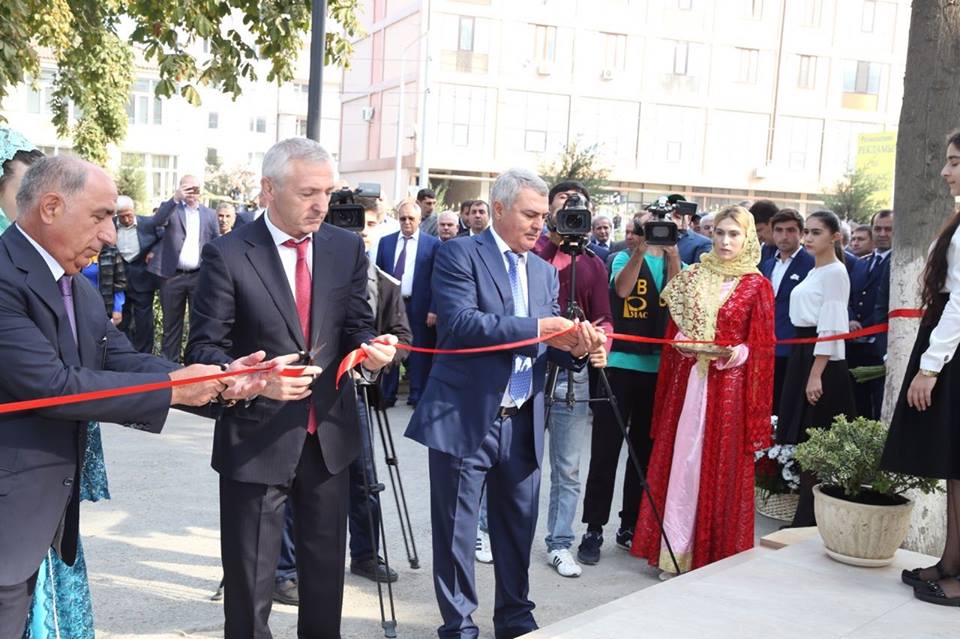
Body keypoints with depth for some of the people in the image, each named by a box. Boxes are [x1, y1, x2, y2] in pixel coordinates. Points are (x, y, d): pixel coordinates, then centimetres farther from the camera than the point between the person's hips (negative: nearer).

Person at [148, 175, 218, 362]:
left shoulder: (209, 214, 12)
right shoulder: (171, 208, 6)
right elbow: (157, 221, -15)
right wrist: (176, 198, -25)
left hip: (200, 276, 1)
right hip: (172, 276, -1)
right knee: (172, 323, 7)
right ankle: (170, 362, 15)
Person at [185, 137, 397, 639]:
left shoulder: (347, 248, 2)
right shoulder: (228, 254, -11)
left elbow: (356, 326, 6)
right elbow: (204, 347, -10)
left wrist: (370, 348, -17)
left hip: (328, 435, 4)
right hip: (256, 440, -4)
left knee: (326, 569, 19)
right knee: (249, 580, 10)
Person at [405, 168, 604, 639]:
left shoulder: (545, 272, 13)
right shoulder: (460, 255, -6)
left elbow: (551, 344, 8)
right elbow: (461, 322, -21)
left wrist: (577, 347, -15)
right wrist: (536, 330, -23)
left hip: (522, 422, 6)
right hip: (466, 419, -6)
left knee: (518, 526, 17)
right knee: (457, 530, 6)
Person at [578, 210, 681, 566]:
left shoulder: (675, 262, 9)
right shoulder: (625, 258, 4)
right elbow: (621, 289, -15)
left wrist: (672, 252, -17)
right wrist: (640, 250, -22)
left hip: (658, 368, 3)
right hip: (619, 363, -3)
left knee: (645, 451, 10)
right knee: (605, 450, -1)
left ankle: (630, 526, 22)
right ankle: (594, 529, 6)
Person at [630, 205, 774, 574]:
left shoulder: (757, 286, 0)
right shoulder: (694, 276, 10)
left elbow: (762, 347, 0)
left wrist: (736, 353, -17)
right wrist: (682, 343, -5)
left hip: (729, 387, -3)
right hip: (687, 381, 3)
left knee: (722, 467, 2)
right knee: (681, 461, 4)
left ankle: (719, 555, 13)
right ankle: (674, 551, 12)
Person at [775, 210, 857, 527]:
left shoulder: (835, 272, -11)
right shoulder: (814, 272, 16)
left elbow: (830, 327, -18)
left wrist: (816, 375, -21)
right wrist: (803, 368, 16)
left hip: (822, 360, -9)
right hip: (802, 355, 9)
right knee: (801, 437, 12)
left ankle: (810, 517, 4)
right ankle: (806, 515, 21)